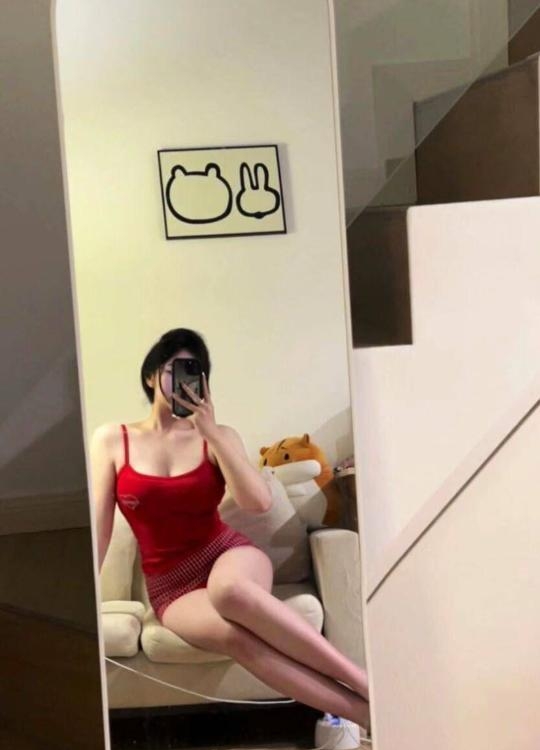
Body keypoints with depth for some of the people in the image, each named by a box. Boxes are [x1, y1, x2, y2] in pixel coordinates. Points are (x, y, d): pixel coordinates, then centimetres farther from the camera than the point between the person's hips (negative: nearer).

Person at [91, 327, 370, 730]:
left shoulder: (218, 436, 3)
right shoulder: (111, 440, 3)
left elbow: (260, 502, -13)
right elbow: (98, 527, 2)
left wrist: (211, 432, -16)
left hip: (229, 555, 0)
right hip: (172, 585, 0)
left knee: (229, 589, -41)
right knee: (237, 636, -36)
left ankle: (364, 682, -34)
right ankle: (368, 713, -36)